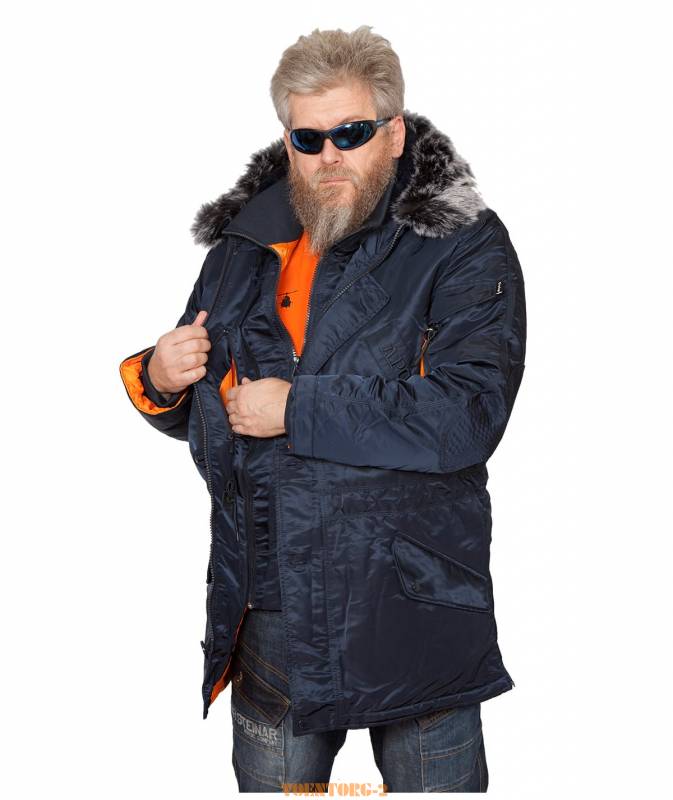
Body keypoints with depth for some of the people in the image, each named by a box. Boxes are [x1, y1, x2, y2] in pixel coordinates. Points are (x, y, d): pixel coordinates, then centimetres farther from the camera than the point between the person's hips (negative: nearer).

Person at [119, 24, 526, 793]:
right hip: (268, 614, 4)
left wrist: (296, 407, -20)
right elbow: (198, 413, 20)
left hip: (412, 611, -4)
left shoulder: (462, 246, -7)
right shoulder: (242, 246, 9)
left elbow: (469, 415, -21)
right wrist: (160, 381, -4)